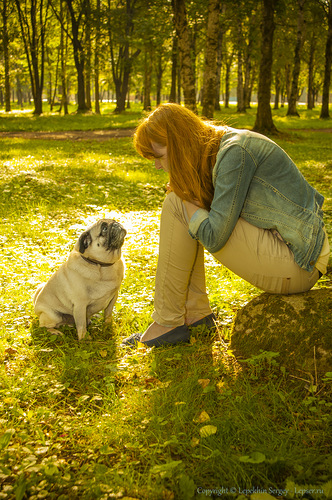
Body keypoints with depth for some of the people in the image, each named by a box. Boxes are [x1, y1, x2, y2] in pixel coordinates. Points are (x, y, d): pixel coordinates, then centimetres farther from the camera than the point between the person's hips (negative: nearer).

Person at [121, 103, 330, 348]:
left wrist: (186, 200, -7)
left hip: (295, 266, -9)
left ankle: (168, 323, -5)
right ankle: (197, 314, 10)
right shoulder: (211, 150, 10)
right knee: (181, 204, 10)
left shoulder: (235, 152, -18)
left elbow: (214, 237, -21)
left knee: (175, 207, -13)